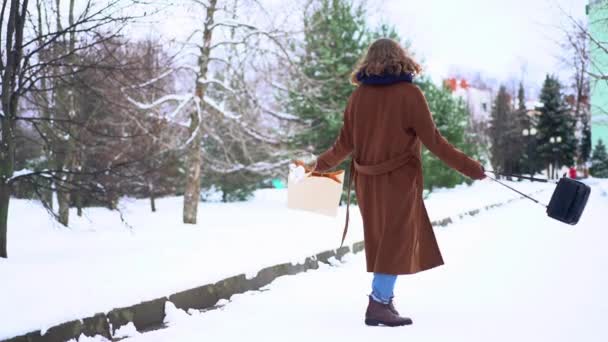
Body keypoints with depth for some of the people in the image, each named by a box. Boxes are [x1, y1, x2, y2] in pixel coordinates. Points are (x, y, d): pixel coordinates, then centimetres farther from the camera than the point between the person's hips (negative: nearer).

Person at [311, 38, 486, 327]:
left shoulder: (359, 95, 1)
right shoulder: (409, 93, -11)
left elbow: (345, 143, 4)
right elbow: (432, 140, -12)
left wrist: (321, 164, 22)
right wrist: (469, 167, -6)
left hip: (367, 181, 5)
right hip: (399, 180, -5)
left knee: (381, 240, 18)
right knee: (396, 241, 3)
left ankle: (382, 296, 26)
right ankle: (379, 304, 0)